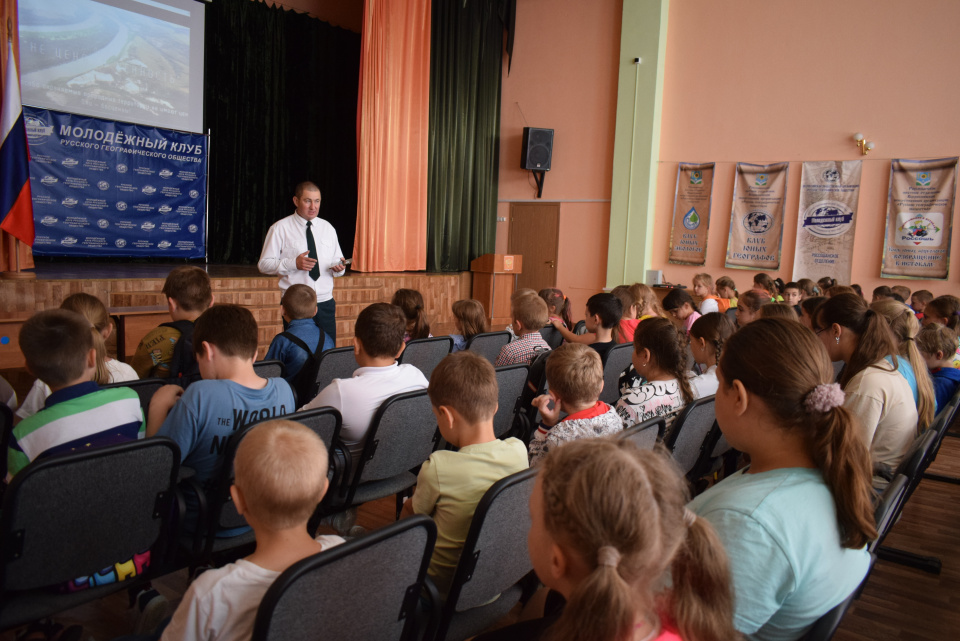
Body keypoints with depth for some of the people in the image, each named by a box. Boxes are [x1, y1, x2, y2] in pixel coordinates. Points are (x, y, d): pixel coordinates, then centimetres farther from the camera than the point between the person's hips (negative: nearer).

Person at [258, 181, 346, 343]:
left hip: (325, 301, 3)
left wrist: (338, 268, -9)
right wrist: (294, 263, -17)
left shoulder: (328, 228, 13)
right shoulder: (280, 228, 0)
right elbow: (264, 264, -3)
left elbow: (337, 261, 15)